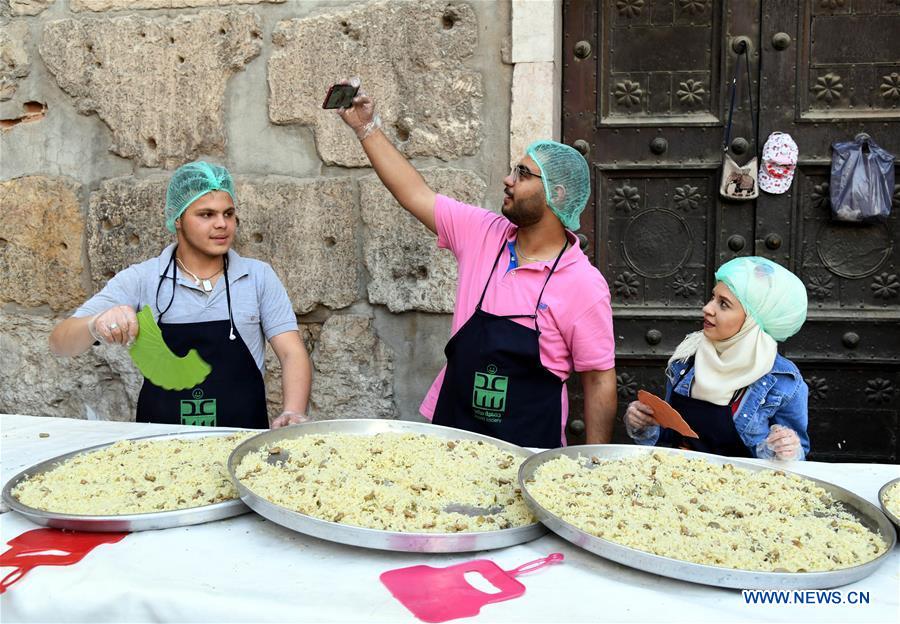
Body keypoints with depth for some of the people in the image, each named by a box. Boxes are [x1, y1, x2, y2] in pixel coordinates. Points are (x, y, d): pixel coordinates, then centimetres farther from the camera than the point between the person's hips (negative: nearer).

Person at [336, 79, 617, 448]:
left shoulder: (584, 285, -13)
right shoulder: (483, 233, 0)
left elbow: (600, 380, -9)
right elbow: (416, 195, 6)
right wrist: (367, 128, 6)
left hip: (531, 446, -4)